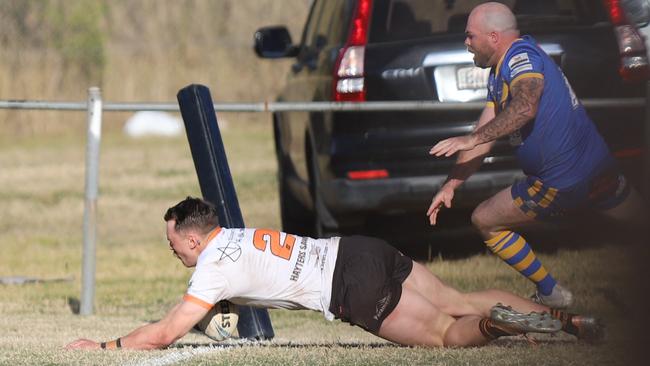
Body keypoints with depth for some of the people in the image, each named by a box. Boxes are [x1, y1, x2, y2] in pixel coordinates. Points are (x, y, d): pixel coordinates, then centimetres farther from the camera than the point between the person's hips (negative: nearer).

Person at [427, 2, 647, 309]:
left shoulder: (521, 55, -14)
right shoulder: (499, 76, 17)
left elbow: (526, 107, -34)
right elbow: (483, 137, 18)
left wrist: (473, 139, -32)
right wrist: (449, 186, 13)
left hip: (561, 186, -10)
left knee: (485, 221, 5)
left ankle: (550, 293, 9)